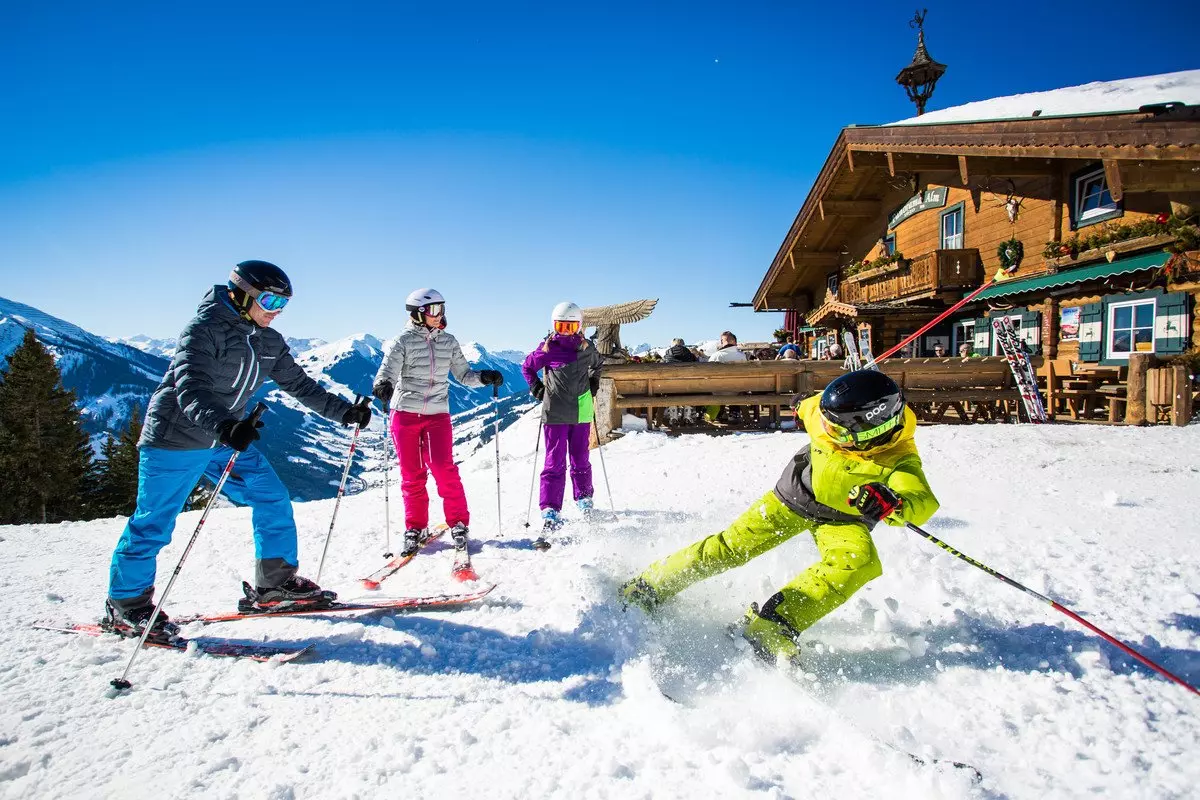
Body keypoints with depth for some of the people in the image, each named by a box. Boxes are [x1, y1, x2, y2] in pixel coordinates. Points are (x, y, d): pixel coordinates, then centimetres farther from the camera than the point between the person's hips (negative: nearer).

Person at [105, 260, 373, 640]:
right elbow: (190, 390, -32)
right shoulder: (204, 330, -19)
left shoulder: (269, 343, 4)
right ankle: (126, 604, 20)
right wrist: (223, 425, -50)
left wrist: (344, 412, -1)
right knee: (154, 522, 1)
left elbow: (300, 385, 8)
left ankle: (275, 583, 12)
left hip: (226, 437, 7)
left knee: (273, 499, 1)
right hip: (176, 440, -7)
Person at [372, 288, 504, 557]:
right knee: (412, 474, 5)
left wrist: (484, 377, -9)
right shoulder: (404, 341, -3)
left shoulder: (449, 341, 7)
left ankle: (458, 523, 5)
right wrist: (383, 385, -37)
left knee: (444, 468, -10)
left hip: (438, 414, 1)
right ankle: (416, 528, 18)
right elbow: (388, 370, -15)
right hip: (405, 414, -1)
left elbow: (463, 374, 10)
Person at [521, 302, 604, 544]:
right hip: (555, 414, -3)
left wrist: (593, 383, 14)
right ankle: (550, 513, -8)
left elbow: (596, 365, 27)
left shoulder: (587, 348, 5)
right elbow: (527, 367, 11)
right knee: (555, 463, -7)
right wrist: (536, 388, 1)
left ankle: (584, 500, 32)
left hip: (582, 413, 3)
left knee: (581, 460, 14)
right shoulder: (547, 349, -3)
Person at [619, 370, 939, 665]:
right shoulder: (822, 415, -23)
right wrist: (803, 407, 25)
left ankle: (771, 625, -34)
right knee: (733, 545, -6)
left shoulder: (900, 459, -30)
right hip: (794, 495, 2)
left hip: (844, 520, -1)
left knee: (860, 561, -31)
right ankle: (646, 589, 6)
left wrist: (892, 504, -67)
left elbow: (924, 502, -46)